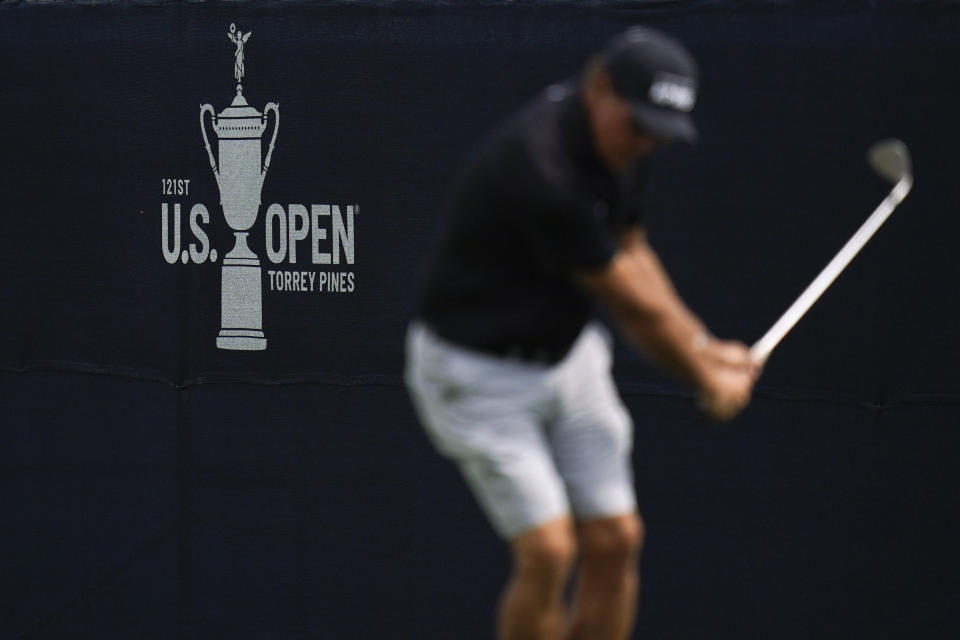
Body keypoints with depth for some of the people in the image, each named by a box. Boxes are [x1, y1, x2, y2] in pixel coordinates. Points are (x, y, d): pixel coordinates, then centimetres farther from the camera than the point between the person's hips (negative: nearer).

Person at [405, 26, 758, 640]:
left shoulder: (622, 144, -4)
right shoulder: (540, 169, -32)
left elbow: (630, 254, 12)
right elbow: (633, 301, -21)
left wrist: (705, 349, 2)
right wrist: (707, 377, -9)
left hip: (568, 353, 8)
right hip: (478, 370, -8)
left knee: (615, 541, 3)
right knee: (548, 550, -16)